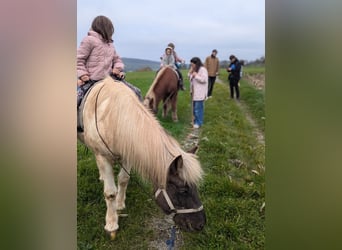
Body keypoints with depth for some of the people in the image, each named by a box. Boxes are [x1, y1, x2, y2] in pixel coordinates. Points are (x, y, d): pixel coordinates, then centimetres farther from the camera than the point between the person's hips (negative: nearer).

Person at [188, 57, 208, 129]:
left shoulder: (202, 69, -14)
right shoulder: (194, 70, 15)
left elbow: (203, 80, -22)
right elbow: (189, 77, 17)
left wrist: (196, 75, -20)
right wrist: (190, 72, 0)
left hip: (199, 93, -10)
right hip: (194, 92, 10)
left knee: (198, 107, -6)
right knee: (194, 107, 16)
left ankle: (199, 123, 2)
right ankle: (195, 121, 28)